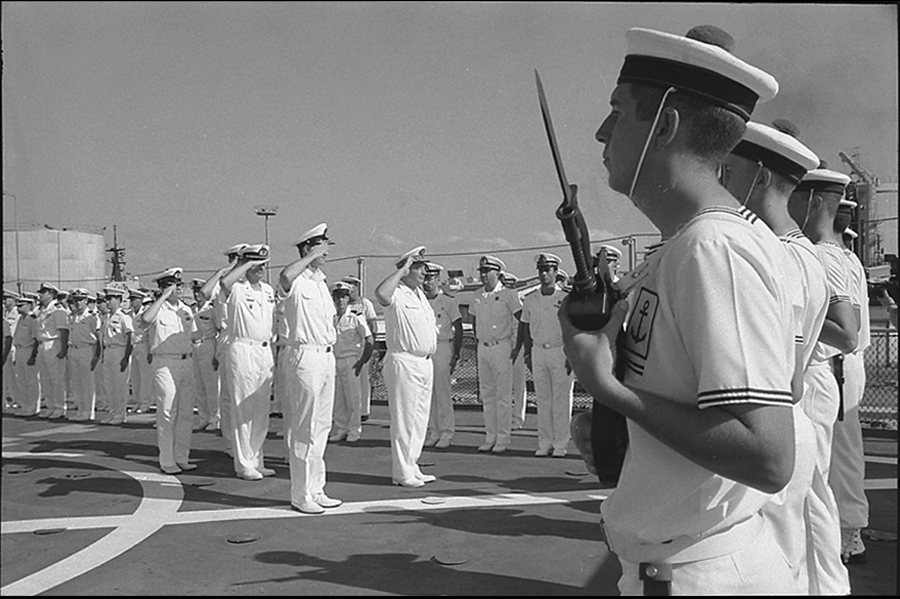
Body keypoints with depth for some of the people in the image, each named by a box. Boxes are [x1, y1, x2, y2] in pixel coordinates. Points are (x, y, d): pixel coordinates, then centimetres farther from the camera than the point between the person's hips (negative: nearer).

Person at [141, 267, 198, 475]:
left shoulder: (186, 310, 13)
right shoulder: (158, 309, -6)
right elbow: (145, 320, -30)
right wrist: (163, 297, -25)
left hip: (186, 362, 6)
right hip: (165, 363, -6)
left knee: (186, 413, 9)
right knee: (167, 413, -4)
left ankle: (182, 458, 18)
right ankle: (167, 461, 2)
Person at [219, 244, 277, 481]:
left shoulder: (268, 290, 14)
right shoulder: (236, 288, -8)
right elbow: (225, 282, -32)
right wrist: (246, 263, -22)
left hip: (265, 352, 7)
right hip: (243, 350, -7)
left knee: (262, 410, 11)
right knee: (243, 409, -4)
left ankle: (256, 460, 20)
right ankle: (244, 465, 3)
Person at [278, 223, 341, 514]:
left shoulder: (321, 281, 17)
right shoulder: (297, 282, -10)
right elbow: (284, 278, -37)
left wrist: (331, 352, 17)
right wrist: (311, 256, -25)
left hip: (326, 356, 9)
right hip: (304, 356, -9)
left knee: (322, 425, 13)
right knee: (304, 429, -3)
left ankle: (316, 490, 22)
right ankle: (300, 495, 5)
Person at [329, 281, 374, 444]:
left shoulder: (356, 318, -4)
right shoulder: (331, 319, 8)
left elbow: (370, 340, -6)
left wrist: (363, 361, -11)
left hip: (350, 360, -4)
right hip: (334, 361, 4)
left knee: (353, 397, -1)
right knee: (338, 398, 7)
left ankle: (354, 430, 8)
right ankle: (340, 429, 17)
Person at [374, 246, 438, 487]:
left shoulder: (420, 294, 16)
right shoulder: (397, 294, -12)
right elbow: (380, 293, -37)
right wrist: (402, 269, -27)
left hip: (425, 363, 9)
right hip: (404, 362, -9)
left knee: (419, 420, 14)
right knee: (404, 419, -3)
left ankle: (411, 467, 24)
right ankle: (402, 473, 4)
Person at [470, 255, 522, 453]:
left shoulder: (508, 295, -7)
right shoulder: (478, 297, 11)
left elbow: (522, 321, -8)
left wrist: (516, 346, -8)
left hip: (501, 347, -6)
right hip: (482, 348, 6)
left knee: (503, 394, -3)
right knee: (486, 394, 9)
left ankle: (503, 439, 2)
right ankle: (490, 437, 16)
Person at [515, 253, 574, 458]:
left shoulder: (566, 299, -3)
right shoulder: (530, 300, 8)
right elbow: (525, 327, 15)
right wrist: (528, 353, 9)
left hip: (560, 351, -4)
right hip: (538, 351, 4)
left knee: (561, 400, -1)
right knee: (542, 399, 7)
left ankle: (561, 444, 5)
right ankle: (544, 442, 13)